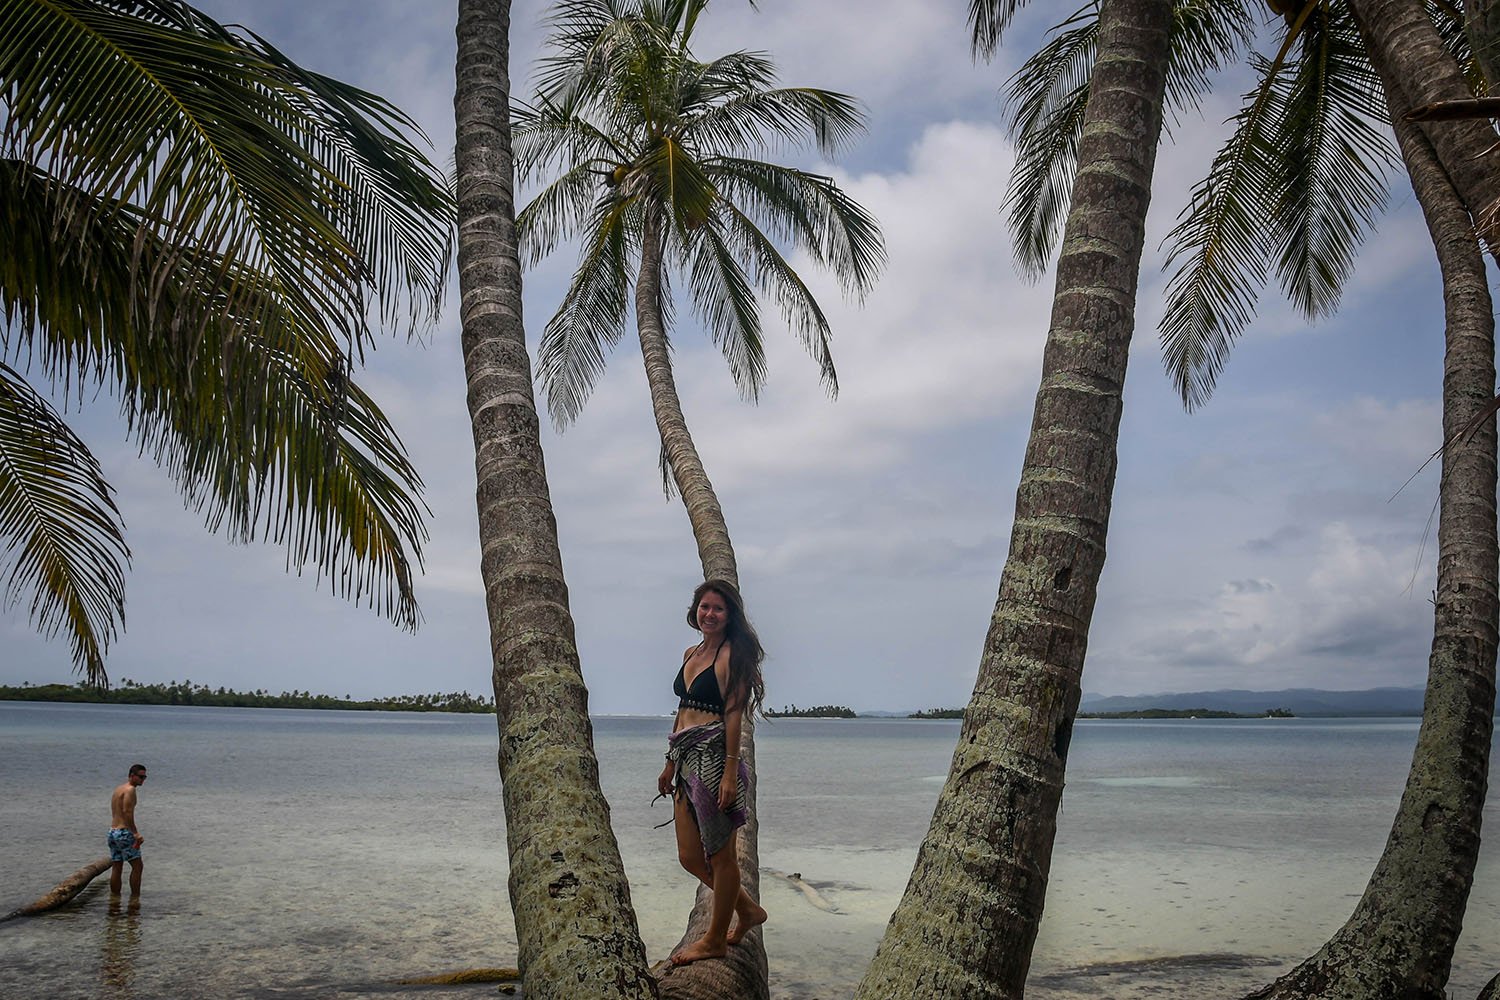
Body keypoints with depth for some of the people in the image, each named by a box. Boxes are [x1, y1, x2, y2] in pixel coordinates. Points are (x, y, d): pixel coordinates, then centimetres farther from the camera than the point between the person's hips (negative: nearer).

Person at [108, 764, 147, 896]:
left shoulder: (118, 789, 18)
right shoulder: (130, 789, -11)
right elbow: (127, 812, -22)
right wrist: (136, 833, -22)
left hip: (112, 832, 9)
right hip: (124, 832, -9)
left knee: (116, 868, 11)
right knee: (137, 866, -1)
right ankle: (135, 897, -1)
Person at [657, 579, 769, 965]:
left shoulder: (730, 655, -8)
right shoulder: (691, 653, 16)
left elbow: (733, 715, -14)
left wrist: (730, 773, -18)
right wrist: (670, 763, 21)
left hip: (713, 757, -9)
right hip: (687, 760, 9)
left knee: (720, 854, 5)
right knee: (690, 856, 12)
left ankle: (716, 940, 19)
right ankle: (748, 910, 31)